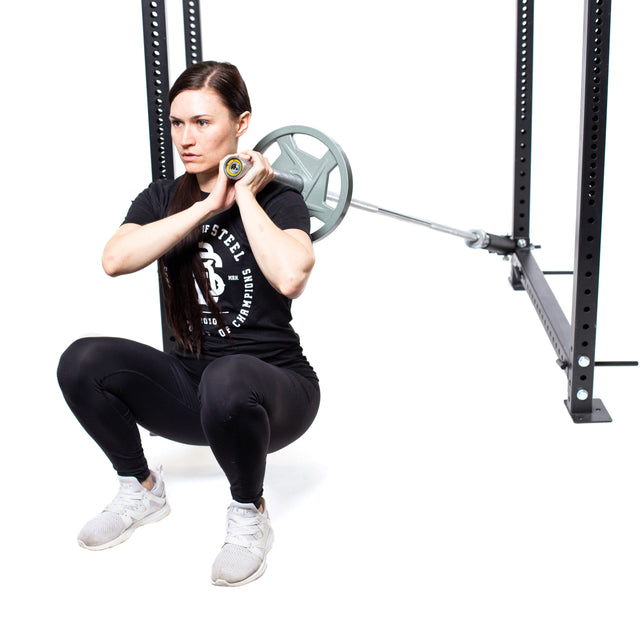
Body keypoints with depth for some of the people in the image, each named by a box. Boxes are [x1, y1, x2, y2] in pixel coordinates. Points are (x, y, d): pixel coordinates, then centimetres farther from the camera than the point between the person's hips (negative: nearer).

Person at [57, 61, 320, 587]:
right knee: (83, 363, -20)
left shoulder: (276, 198, -8)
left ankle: (250, 518, -9)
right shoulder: (163, 199, 5)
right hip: (191, 384, 5)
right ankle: (142, 491, 6)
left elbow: (290, 276, -32)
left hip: (274, 389, -4)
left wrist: (245, 196, -19)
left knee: (227, 380, -39)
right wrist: (207, 205, -19)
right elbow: (115, 259, -18)